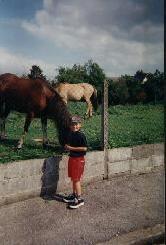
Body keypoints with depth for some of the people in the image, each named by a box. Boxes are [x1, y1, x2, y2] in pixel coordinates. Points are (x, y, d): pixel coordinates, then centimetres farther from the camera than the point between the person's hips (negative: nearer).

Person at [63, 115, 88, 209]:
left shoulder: (81, 135, -16)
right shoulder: (71, 134, 9)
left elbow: (84, 148, -21)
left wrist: (71, 148, -19)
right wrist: (67, 146, 0)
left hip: (79, 159, -8)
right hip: (72, 158, 8)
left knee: (76, 179, -4)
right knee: (73, 178, 18)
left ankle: (79, 199, 5)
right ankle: (74, 195, 32)